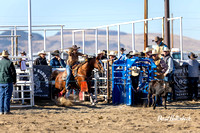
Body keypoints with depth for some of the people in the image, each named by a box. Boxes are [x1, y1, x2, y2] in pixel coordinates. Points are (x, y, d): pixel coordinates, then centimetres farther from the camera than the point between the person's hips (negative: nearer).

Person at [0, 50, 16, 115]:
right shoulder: (9, 63, -10)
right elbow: (13, 73, -7)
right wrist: (14, 81, 6)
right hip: (8, 81, -4)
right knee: (7, 96, -1)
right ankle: (6, 110, -2)